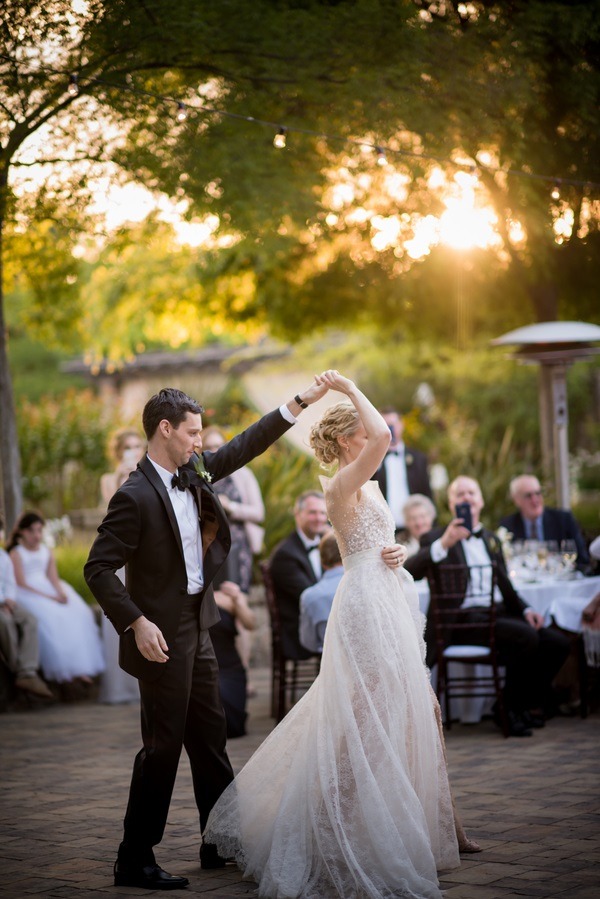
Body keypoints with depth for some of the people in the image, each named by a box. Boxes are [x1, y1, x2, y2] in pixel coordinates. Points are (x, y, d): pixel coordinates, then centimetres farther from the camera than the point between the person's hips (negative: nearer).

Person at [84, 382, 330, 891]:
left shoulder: (193, 473, 5)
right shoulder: (135, 496, -18)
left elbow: (243, 449, 15)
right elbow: (99, 568, -19)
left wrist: (299, 404, 11)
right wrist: (136, 623, -25)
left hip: (197, 629, 9)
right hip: (163, 637, -9)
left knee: (210, 736, 15)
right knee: (163, 744, -4)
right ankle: (134, 861, 6)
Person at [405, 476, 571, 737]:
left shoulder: (490, 539, 24)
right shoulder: (437, 538, 4)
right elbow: (409, 571, -14)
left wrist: (525, 610, 9)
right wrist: (444, 543, -26)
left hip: (500, 613, 7)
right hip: (465, 618, -7)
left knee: (557, 643, -12)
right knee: (526, 636, -29)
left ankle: (531, 704, 6)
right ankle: (511, 710, -11)